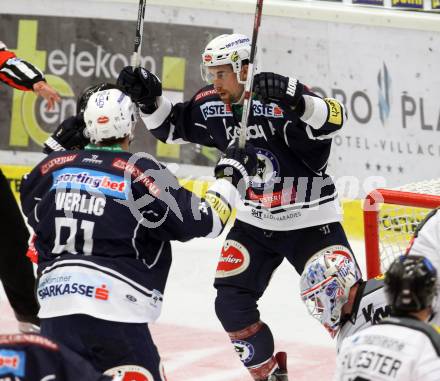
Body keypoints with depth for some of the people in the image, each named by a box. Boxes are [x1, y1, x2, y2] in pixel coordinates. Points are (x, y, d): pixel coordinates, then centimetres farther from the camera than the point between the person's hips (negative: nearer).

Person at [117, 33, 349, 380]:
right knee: (231, 302, -1)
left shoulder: (282, 96, -24)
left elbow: (333, 120, -39)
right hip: (254, 222, 6)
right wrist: (148, 99, -8)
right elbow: (171, 127, 9)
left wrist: (294, 101, -57)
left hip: (310, 219, -6)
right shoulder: (211, 105, -5)